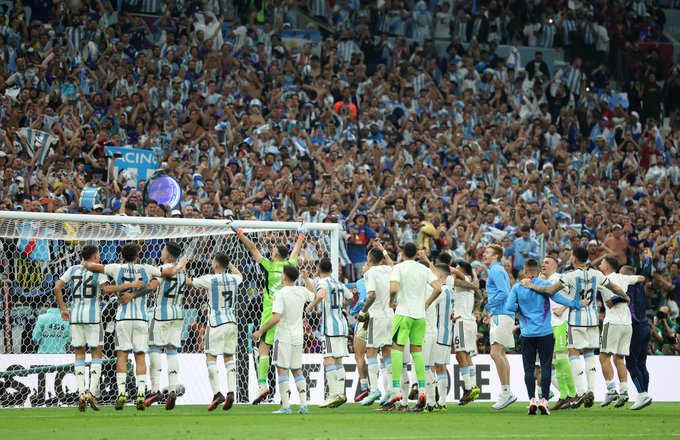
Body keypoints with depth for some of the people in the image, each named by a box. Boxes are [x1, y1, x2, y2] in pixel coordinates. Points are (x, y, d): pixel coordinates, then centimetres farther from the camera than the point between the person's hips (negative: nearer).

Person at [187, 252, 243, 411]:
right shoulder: (233, 279, 4)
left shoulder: (210, 279, -12)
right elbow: (239, 275, 30)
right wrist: (229, 263, 41)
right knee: (229, 357, 11)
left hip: (216, 324, -5)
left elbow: (190, 282, 0)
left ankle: (217, 393, -11)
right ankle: (230, 391, 2)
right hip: (231, 322, 5)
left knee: (211, 358, 0)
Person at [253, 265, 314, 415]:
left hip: (283, 337, -6)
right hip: (298, 337, 6)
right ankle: (303, 405, 8)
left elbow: (276, 318, -21)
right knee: (297, 371, 14)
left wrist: (261, 331, -11)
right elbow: (314, 296, 25)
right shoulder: (302, 291, 3)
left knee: (282, 370, -4)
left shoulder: (280, 294, -14)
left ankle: (286, 406, -8)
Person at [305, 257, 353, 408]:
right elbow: (350, 297, 32)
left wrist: (310, 306, -16)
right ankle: (341, 393, 11)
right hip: (342, 324, 8)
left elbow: (320, 295, -30)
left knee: (328, 360, -11)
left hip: (330, 326, -8)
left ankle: (334, 394, -20)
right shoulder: (338, 283, 16)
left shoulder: (323, 282, -8)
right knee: (337, 361, 13)